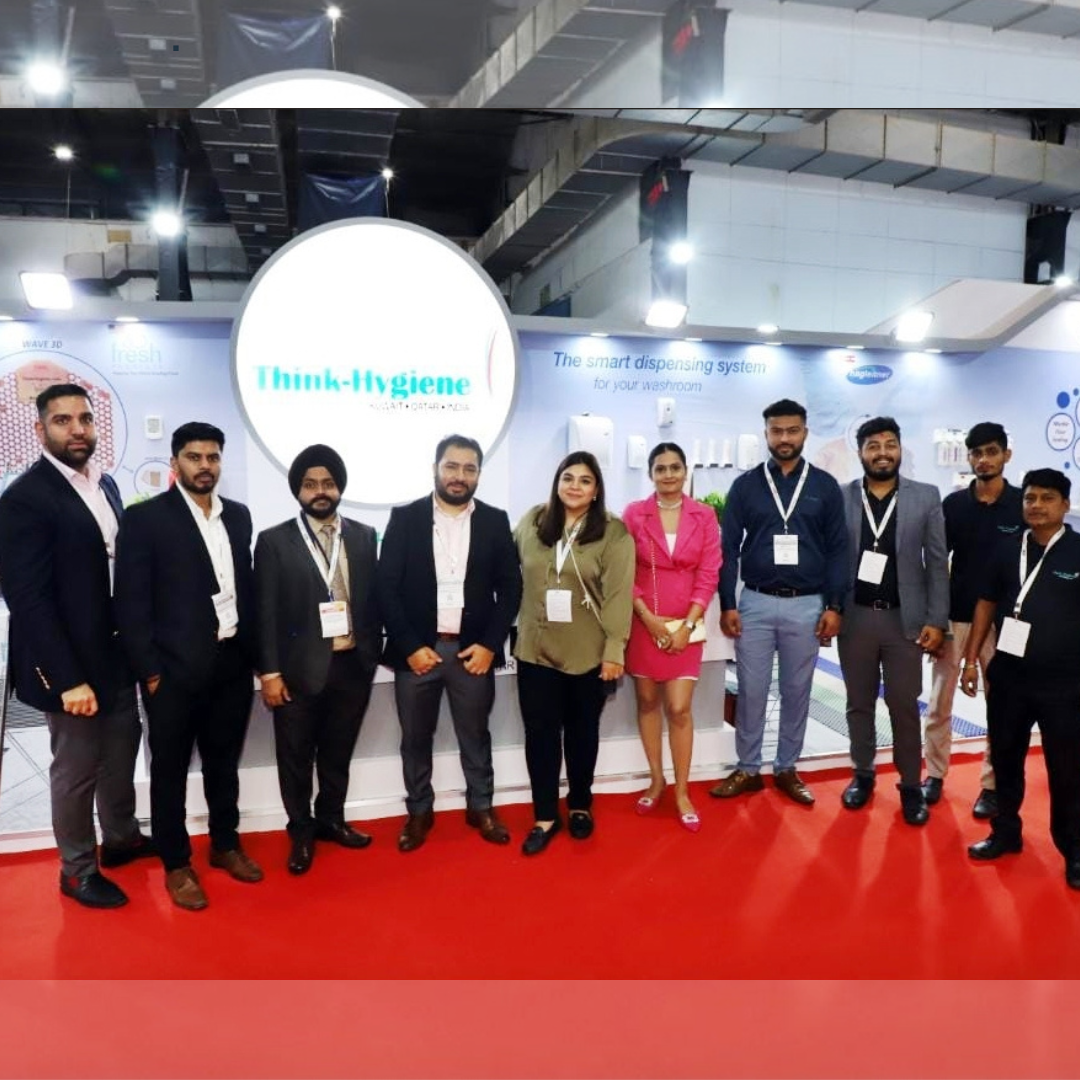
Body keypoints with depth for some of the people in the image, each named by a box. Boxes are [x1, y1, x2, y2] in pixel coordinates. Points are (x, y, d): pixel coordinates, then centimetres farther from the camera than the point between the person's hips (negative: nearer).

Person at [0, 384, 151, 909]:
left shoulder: (105, 484, 6)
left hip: (118, 653, 7)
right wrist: (69, 678, -22)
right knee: (75, 769, 9)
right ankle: (77, 869, 29)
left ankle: (121, 838, 42)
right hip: (70, 663, -7)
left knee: (121, 753, 21)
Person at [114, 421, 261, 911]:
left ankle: (225, 844, 35)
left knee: (224, 763, 18)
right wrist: (149, 670, -11)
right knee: (170, 771, 10)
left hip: (232, 663, 5)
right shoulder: (144, 518, -7)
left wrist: (254, 652, 7)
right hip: (174, 668, -4)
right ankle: (176, 864, 26)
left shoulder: (238, 515, 9)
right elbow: (131, 602, -9)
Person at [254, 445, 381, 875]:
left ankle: (331, 819, 36)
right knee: (296, 757, 11)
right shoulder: (274, 541, -4)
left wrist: (374, 652, 5)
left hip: (353, 665, 3)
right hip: (300, 669, -2)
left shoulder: (363, 535, 5)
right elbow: (266, 612, -6)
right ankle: (301, 831, 30)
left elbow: (373, 598, 8)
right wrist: (270, 672, -9)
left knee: (338, 752, 17)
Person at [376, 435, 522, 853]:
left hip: (473, 649, 1)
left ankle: (481, 807, 31)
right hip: (416, 650, 0)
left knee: (475, 735, 13)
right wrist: (410, 646, -10)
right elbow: (387, 588, -4)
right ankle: (419, 811, 29)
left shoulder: (495, 521, 3)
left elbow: (510, 587, 3)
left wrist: (489, 644, -6)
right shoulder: (405, 518, -1)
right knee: (415, 738, 11)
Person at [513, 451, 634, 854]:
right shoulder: (531, 522, 2)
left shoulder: (614, 532, -7)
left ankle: (580, 805, 35)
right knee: (540, 733, 7)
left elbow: (618, 594, -10)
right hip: (536, 649, 2)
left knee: (582, 732, 15)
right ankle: (545, 815, 22)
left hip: (588, 652, -2)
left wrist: (615, 650, -13)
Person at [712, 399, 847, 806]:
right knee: (751, 690, 6)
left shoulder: (825, 487, 3)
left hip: (807, 606, 1)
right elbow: (728, 548, 1)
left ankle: (787, 769, 25)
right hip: (755, 603, 0)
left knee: (797, 691, 10)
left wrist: (834, 606, -4)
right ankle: (747, 769, 20)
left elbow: (838, 550, 3)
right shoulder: (745, 485, 2)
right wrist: (727, 604, -5)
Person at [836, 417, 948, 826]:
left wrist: (936, 620, -3)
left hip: (905, 618, 0)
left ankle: (911, 785, 21)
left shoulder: (926, 497, 1)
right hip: (854, 617, 1)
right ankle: (863, 774, 28)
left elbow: (937, 563, 1)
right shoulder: (840, 498, 0)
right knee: (859, 703, 12)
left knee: (905, 706, 6)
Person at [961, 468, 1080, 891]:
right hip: (1007, 677, 3)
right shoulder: (1007, 550, 4)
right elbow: (986, 604, 10)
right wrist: (971, 659, 7)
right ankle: (1006, 832, 31)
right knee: (1005, 759, 14)